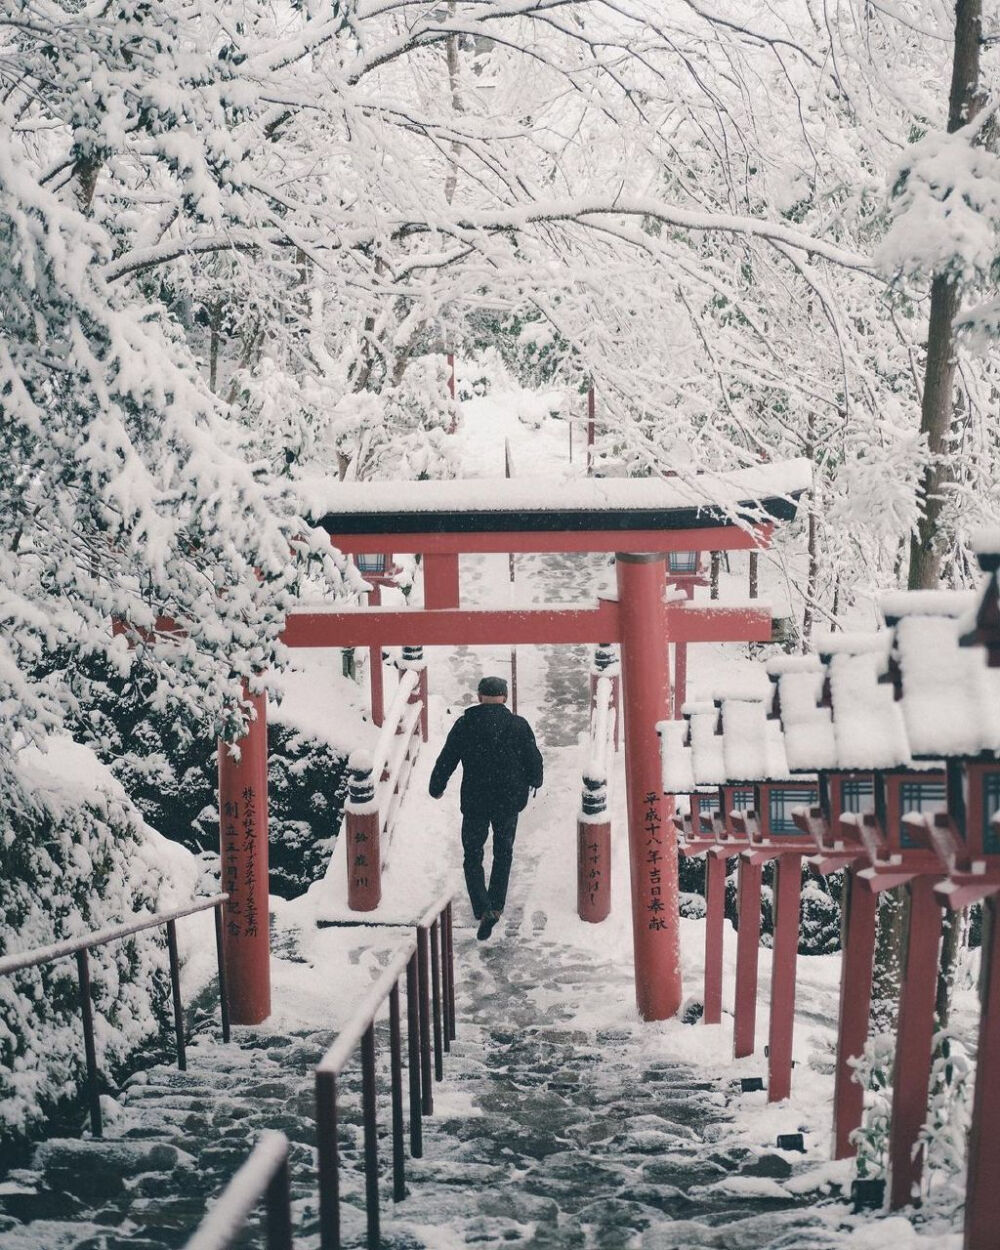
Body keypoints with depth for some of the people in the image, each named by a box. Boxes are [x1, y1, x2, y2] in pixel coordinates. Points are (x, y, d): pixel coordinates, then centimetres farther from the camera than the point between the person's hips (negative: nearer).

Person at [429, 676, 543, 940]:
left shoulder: (464, 725, -7)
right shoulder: (518, 725, -6)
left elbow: (445, 761, -3)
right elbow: (534, 760, 3)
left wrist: (436, 788, 14)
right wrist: (534, 782, 25)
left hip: (474, 802, -1)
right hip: (510, 800, 1)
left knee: (473, 857, 9)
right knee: (503, 853, 21)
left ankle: (484, 910, -8)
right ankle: (496, 905, 26)